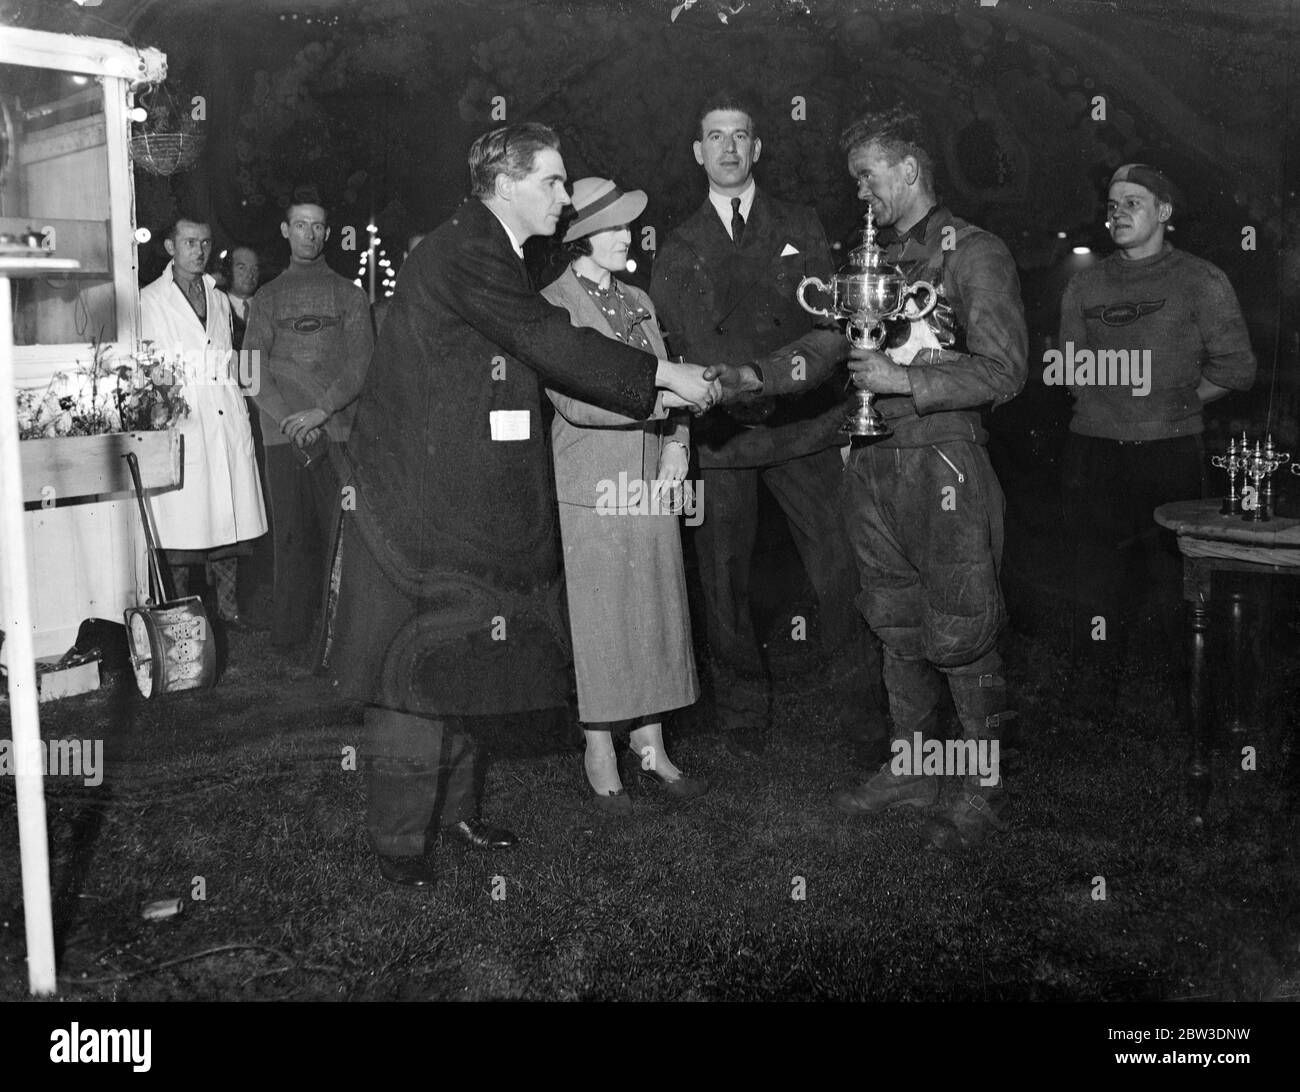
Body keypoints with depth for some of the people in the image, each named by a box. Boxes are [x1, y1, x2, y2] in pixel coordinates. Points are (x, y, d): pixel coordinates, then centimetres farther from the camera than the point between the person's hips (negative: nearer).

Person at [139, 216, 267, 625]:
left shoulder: (221, 300, 19)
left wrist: (239, 412, 15)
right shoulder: (149, 301, 5)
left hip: (227, 418, 5)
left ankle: (229, 608, 12)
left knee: (230, 522, 3)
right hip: (179, 421, -4)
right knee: (182, 525, -5)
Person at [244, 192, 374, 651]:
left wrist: (321, 411, -12)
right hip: (283, 435, 1)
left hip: (337, 430, -1)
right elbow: (253, 369, 7)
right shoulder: (267, 297, 15)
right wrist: (289, 420, -8)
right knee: (292, 535, 0)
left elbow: (361, 364, 2)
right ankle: (289, 633, 5)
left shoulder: (349, 295, 11)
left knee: (339, 529, -6)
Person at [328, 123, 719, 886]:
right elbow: (549, 341, -22)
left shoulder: (490, 254, 16)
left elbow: (546, 361, 16)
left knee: (467, 659, 16)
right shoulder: (466, 253, -16)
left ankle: (455, 804, 29)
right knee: (423, 663, -2)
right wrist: (662, 373, -16)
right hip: (421, 500, -10)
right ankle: (400, 838, 10)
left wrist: (656, 395, 10)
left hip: (470, 501, 10)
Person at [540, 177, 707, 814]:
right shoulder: (553, 304, -6)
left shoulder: (638, 302, 16)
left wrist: (676, 445, -5)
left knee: (655, 613, 9)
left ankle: (649, 745, 20)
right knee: (597, 620, 0)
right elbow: (574, 399, -17)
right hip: (591, 485, -6)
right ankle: (600, 755, 12)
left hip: (653, 483, 6)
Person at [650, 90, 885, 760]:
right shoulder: (677, 250, 13)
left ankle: (863, 702, 11)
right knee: (725, 580, 5)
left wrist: (844, 420, 1)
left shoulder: (801, 229, 13)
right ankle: (742, 708, 20)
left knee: (838, 570, -4)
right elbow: (663, 346, 11)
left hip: (802, 427, 0)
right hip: (716, 433, 1)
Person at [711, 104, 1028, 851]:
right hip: (875, 462, 7)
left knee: (961, 635, -2)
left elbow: (1004, 371, -12)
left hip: (946, 467, -7)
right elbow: (827, 344, 11)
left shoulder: (976, 254, -7)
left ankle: (986, 789, 12)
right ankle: (911, 769, 28)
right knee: (898, 628, 15)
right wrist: (752, 379, -4)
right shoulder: (874, 258, 14)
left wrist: (905, 380, -17)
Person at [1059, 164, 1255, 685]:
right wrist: (1114, 408, 4)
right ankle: (1107, 683, 17)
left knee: (1175, 579, -1)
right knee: (1096, 580, 4)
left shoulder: (1200, 280, 4)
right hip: (1094, 452, 3)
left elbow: (1236, 368, 4)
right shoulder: (1085, 283, 12)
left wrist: (1176, 403, 1)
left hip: (1170, 451, -2)